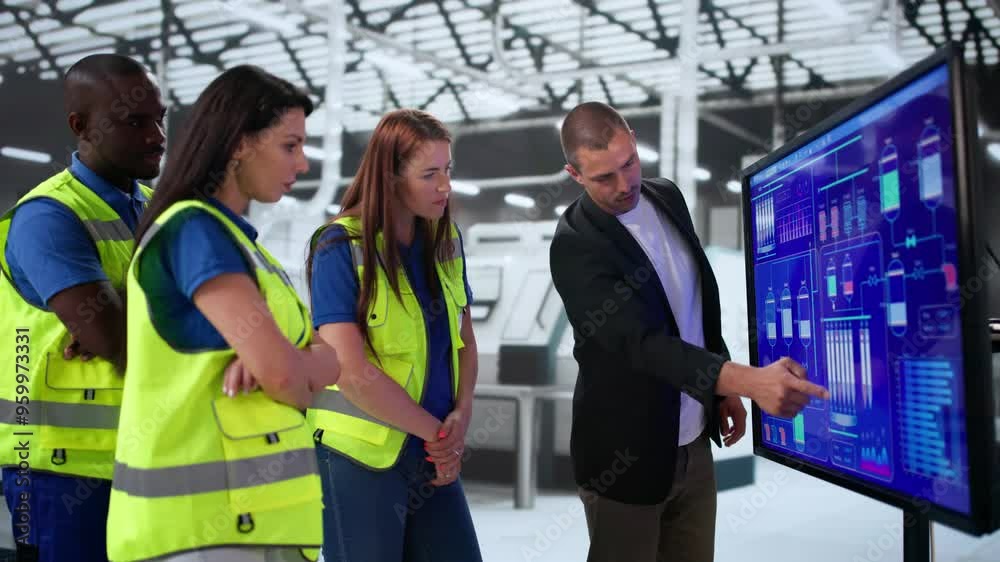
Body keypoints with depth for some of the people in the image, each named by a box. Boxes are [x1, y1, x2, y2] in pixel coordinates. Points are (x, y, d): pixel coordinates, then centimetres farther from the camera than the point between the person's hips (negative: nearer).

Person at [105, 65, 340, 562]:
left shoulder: (235, 239, 15)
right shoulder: (194, 229, -13)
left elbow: (328, 356, 7)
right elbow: (283, 374, -22)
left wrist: (261, 359, -14)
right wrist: (303, 383, 1)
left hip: (250, 514, 9)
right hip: (206, 521, -9)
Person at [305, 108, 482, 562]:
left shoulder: (445, 240, 7)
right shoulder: (340, 248, -12)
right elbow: (353, 373, -18)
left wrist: (461, 414, -4)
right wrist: (436, 431, -10)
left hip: (437, 459, 6)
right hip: (361, 461, -6)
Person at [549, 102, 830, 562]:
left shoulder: (666, 197, 0)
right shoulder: (575, 247, -22)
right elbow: (642, 343, -32)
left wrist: (725, 389, 12)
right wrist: (748, 380, -43)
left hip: (693, 444, 6)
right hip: (626, 458, -6)